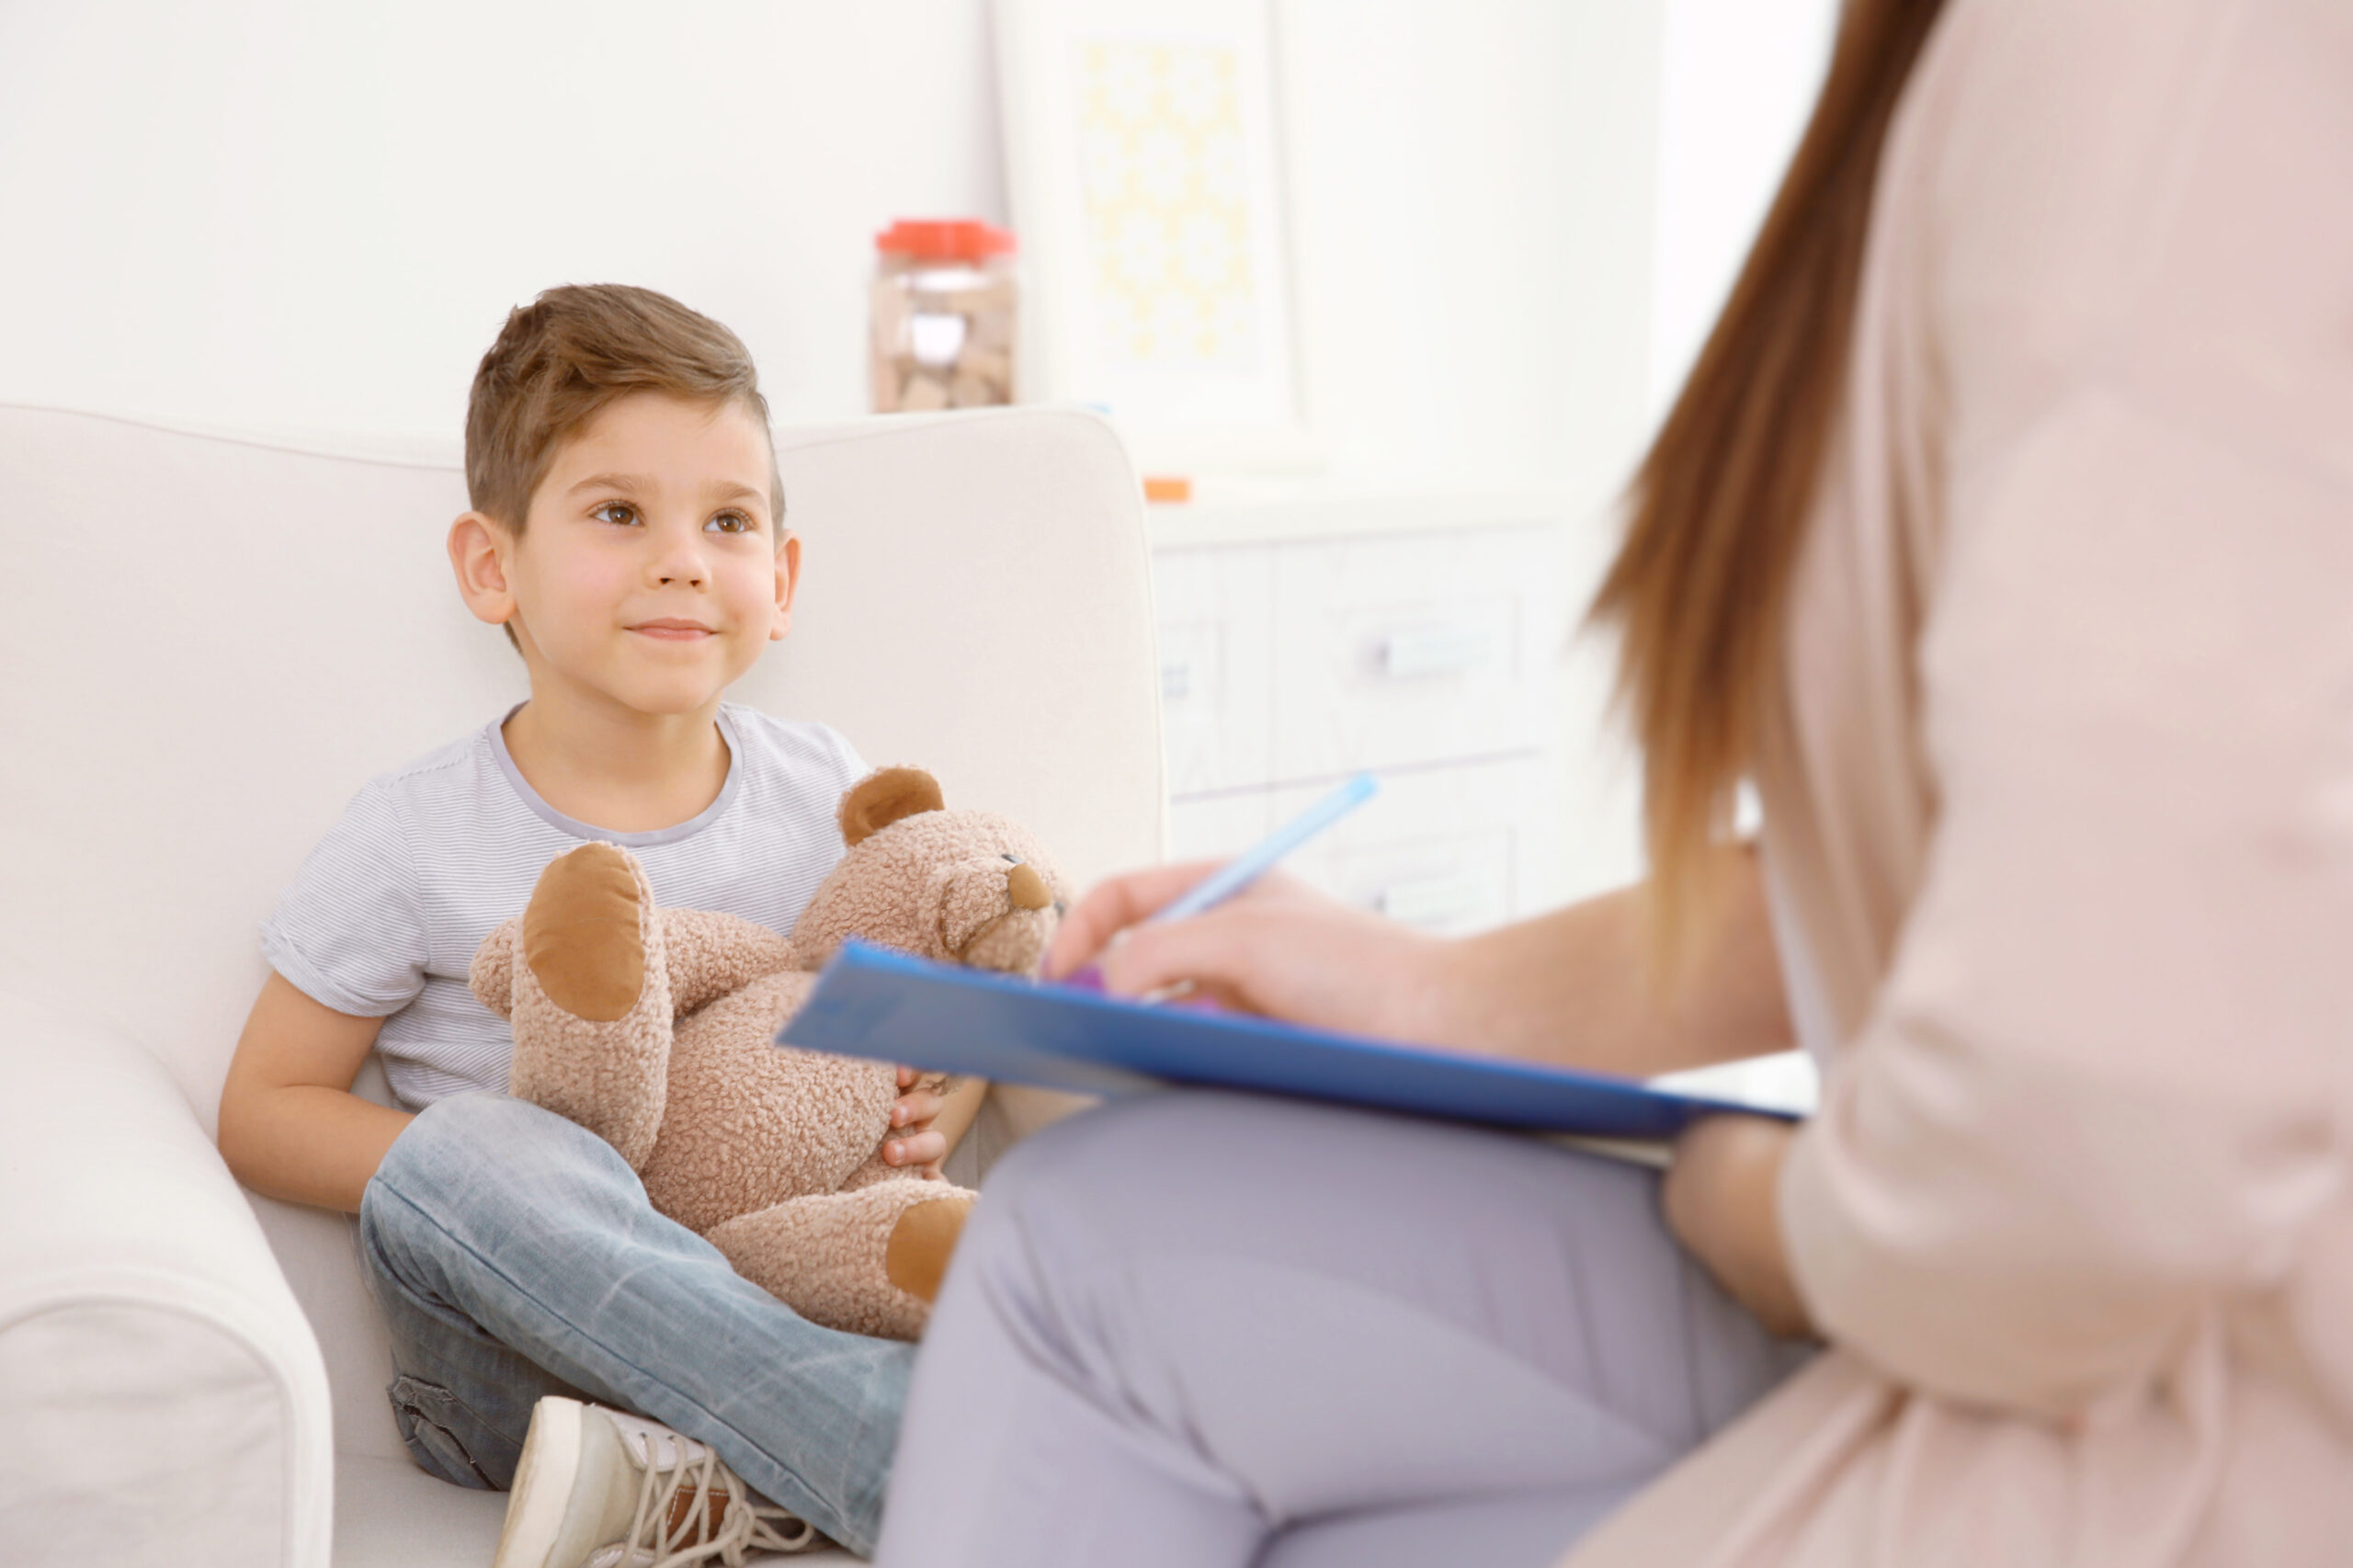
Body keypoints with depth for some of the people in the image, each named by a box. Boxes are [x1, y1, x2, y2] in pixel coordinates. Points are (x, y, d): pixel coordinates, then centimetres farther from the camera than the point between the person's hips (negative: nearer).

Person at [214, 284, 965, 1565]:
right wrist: (489, 1185, -15)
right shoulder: (417, 842, -4)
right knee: (461, 1149, -36)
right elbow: (263, 1113, 2)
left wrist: (936, 1097, -8)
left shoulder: (830, 796, 3)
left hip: (767, 1299, 2)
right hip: (508, 1354, -1)